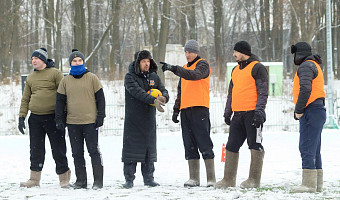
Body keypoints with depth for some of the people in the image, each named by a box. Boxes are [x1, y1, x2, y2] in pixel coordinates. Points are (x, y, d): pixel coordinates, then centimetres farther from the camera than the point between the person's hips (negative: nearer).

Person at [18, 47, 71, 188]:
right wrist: (21, 117, 8)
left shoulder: (55, 73, -1)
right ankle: (35, 178, 13)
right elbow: (25, 99, 17)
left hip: (53, 117, -5)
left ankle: (64, 177, 9)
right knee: (36, 149, 6)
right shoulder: (30, 78, 14)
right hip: (35, 118, 5)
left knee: (58, 149, 0)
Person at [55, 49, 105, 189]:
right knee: (77, 153, 6)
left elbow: (100, 98, 3)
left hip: (90, 122, -3)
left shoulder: (92, 78, 2)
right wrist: (59, 119, 4)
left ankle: (98, 180, 2)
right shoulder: (65, 81, 8)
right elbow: (60, 101, 11)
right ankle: (81, 180, 12)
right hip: (73, 123, 3)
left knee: (94, 151, -2)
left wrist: (100, 116, -4)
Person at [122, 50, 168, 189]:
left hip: (149, 119, 5)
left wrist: (163, 97, -22)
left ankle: (148, 178, 15)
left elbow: (163, 90, 3)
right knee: (131, 147, -4)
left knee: (149, 148, 7)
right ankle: (129, 179, 1)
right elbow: (137, 92, -22)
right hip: (133, 119, -4)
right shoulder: (130, 77, -6)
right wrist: (153, 100, -35)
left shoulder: (154, 77, 10)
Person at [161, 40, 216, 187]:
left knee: (204, 144, -9)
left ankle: (211, 179, -8)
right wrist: (176, 109, 18)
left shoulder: (203, 65, -2)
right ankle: (193, 178, 7)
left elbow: (194, 75, -24)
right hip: (185, 110, 8)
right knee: (190, 146, 5)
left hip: (200, 109, -8)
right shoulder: (185, 68, 22)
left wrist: (174, 69, -32)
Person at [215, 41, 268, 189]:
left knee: (255, 146, -4)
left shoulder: (257, 68, -4)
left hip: (252, 114, -8)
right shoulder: (236, 70, 20)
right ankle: (229, 179, 10)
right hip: (238, 114, 8)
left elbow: (263, 92, -11)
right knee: (231, 146, 6)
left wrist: (259, 111, -19)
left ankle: (254, 180, -1)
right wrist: (227, 112, 21)